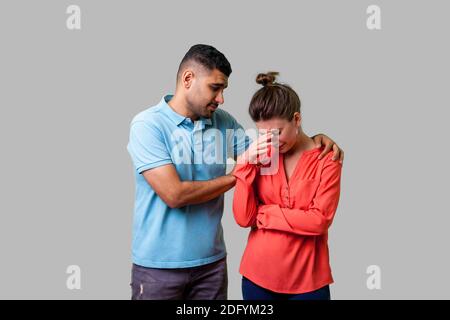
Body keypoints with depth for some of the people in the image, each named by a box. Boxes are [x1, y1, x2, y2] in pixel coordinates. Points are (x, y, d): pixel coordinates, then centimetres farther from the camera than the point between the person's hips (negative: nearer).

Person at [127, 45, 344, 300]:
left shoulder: (222, 121, 3)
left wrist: (314, 140, -6)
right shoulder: (147, 125, -14)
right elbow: (174, 194, -22)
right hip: (159, 265, -4)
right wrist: (235, 177, -10)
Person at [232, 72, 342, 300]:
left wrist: (263, 214, -11)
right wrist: (246, 165, -15)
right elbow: (243, 218, -6)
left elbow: (319, 221, -15)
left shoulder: (326, 159, -7)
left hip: (307, 280, -2)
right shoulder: (260, 156, 1)